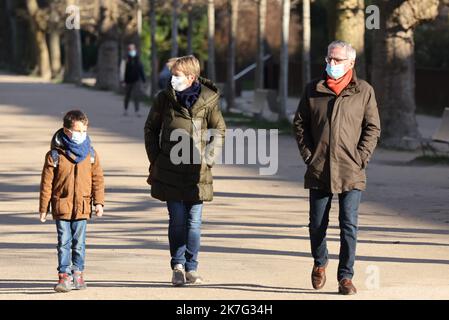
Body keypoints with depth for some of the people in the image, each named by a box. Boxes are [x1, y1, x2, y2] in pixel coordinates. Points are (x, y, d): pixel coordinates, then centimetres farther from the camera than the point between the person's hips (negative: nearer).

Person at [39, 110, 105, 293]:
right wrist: (44, 208, -2)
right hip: (62, 206, -2)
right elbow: (46, 182, -2)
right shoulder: (55, 155, -5)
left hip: (82, 206, 2)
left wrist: (99, 202, 2)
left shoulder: (91, 154, 4)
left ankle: (77, 274, 18)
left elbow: (97, 179, 8)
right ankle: (64, 276, -3)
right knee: (64, 243, -3)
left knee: (79, 243, 8)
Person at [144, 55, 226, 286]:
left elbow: (219, 130, 9)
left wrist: (209, 158, -1)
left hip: (197, 172, 0)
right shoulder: (165, 98, 0)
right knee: (177, 221, 1)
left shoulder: (208, 100, -3)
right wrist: (155, 159, 4)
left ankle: (191, 268, 12)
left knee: (194, 222, 2)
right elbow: (151, 129, 10)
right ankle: (178, 266, 11)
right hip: (170, 171, 0)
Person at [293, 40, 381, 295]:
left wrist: (360, 159, -6)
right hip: (319, 170, 2)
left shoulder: (364, 91, 2)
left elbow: (373, 128, 3)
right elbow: (300, 123, 11)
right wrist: (308, 155, 2)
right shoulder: (313, 90, 8)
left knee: (349, 225, -5)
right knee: (317, 224, 8)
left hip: (351, 172, -2)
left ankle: (346, 276, 2)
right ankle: (320, 263, 34)